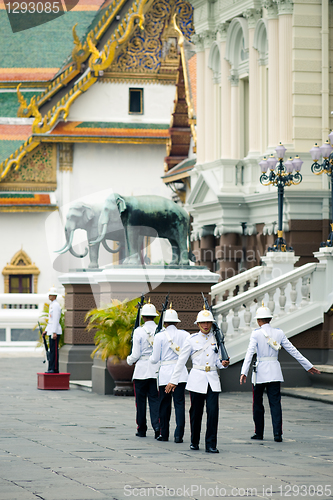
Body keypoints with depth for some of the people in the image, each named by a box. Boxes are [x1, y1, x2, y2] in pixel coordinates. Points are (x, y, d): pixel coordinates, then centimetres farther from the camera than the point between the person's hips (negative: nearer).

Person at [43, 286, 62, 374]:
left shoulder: (56, 305, -13)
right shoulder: (52, 305, 19)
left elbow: (56, 319, -19)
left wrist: (54, 332, -22)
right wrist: (46, 330, 22)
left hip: (55, 331, -10)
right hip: (51, 331, 10)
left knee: (54, 350, -9)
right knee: (52, 350, 10)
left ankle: (55, 369, -8)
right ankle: (51, 369, 12)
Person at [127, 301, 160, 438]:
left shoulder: (139, 331, -8)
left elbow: (136, 355, -8)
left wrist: (129, 360, 13)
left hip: (142, 369, -2)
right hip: (157, 370, 2)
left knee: (141, 400, 8)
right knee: (154, 399, 6)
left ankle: (141, 430, 14)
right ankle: (157, 426, -14)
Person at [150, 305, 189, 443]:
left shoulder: (160, 336, -3)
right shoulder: (184, 334, 3)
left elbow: (155, 359, 0)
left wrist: (150, 358, 22)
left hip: (165, 373, -1)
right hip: (181, 372, 1)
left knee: (164, 404, 10)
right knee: (179, 403, -1)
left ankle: (164, 434, 16)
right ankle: (179, 435, -9)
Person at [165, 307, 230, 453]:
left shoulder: (216, 339, 8)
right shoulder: (192, 339, 1)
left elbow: (218, 361, 14)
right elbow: (181, 361, 3)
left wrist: (223, 364, -9)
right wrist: (173, 380, 1)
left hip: (213, 380, 1)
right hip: (197, 379, -1)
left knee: (213, 411, -9)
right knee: (196, 412, 5)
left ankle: (211, 445, -6)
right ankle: (194, 442, 23)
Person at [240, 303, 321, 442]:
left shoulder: (256, 333, -6)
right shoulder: (279, 333, 4)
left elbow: (249, 353, -16)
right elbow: (293, 350, 7)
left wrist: (244, 372, -21)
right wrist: (308, 366, 12)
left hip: (260, 372, -3)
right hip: (275, 372, 3)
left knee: (257, 403, 11)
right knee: (275, 402, 1)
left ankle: (259, 433, 15)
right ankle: (277, 433, -10)